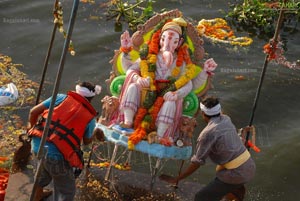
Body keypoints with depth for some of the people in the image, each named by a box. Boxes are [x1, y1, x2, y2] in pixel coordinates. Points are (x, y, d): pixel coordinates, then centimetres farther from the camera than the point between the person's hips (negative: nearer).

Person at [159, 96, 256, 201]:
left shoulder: (207, 133, -12)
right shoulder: (226, 119, 8)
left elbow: (197, 162, -10)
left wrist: (176, 179, -2)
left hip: (237, 174, -7)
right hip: (250, 167, 7)